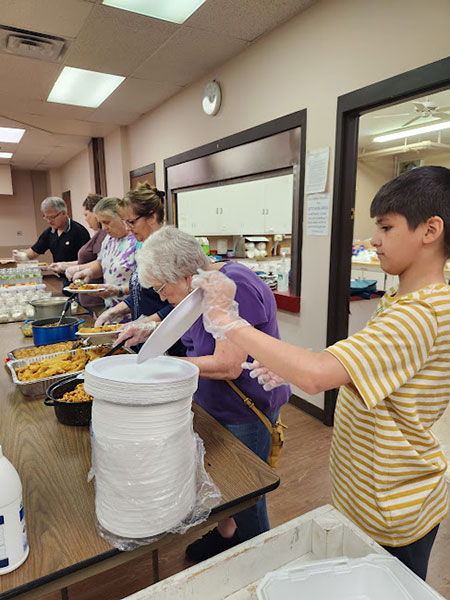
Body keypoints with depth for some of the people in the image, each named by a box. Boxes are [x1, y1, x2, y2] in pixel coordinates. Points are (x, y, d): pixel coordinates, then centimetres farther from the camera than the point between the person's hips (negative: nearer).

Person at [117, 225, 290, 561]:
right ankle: (225, 535, 48)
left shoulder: (235, 289, -29)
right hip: (215, 407, 9)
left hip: (245, 412, -8)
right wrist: (150, 331, 3)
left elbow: (227, 366, -31)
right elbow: (192, 328, 18)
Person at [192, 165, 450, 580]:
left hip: (393, 515, -8)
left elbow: (316, 375, -43)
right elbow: (368, 374, 8)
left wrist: (228, 321, -36)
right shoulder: (400, 302, 2)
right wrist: (293, 369, -6)